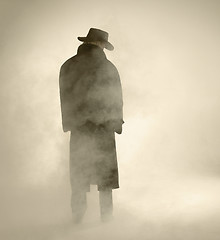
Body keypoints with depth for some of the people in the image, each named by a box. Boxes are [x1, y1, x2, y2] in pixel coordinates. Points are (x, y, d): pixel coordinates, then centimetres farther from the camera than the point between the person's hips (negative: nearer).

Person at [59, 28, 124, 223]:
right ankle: (106, 212, 12)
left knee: (78, 171, 9)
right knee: (105, 169, 8)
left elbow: (65, 97, 6)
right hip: (103, 126, -2)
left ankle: (78, 214, 13)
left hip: (79, 127, 2)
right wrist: (117, 123, 8)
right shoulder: (108, 67, -6)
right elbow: (117, 98, -3)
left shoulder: (67, 66, 2)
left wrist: (68, 123, 13)